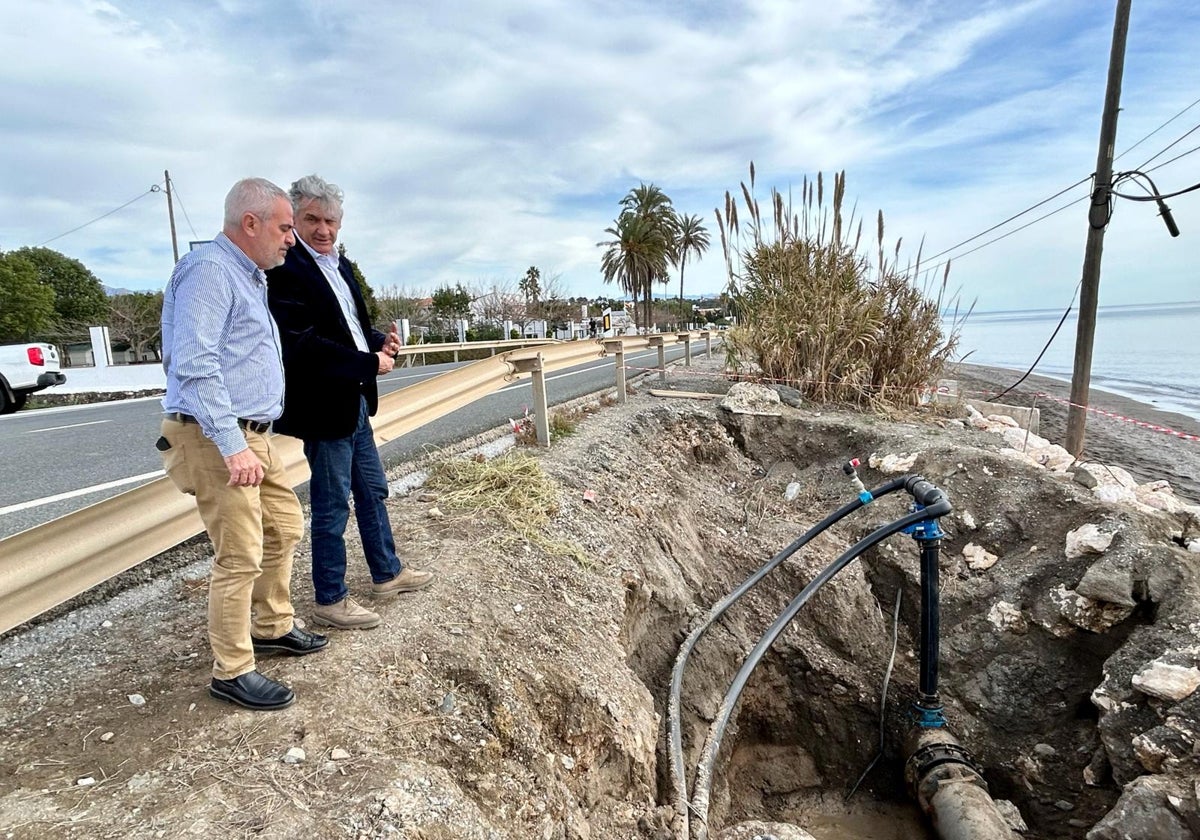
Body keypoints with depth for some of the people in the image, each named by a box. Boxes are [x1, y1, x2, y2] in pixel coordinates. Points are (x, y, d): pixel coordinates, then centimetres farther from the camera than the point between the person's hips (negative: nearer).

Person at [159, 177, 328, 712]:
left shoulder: (251, 276, 17)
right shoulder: (209, 269, -14)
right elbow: (195, 364, -24)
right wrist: (232, 445, -26)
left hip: (250, 435, 10)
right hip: (215, 439, -10)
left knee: (285, 527, 17)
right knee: (241, 556, -5)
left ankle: (272, 628, 33)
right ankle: (231, 673, 11)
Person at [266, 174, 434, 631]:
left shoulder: (340, 265, 11)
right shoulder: (286, 269, -16)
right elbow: (302, 344, -24)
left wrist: (381, 342, 0)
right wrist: (370, 364, -20)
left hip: (354, 401, 9)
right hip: (323, 406, -9)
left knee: (372, 490, 19)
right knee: (332, 505, 3)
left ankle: (387, 573, 36)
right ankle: (330, 601, 19)